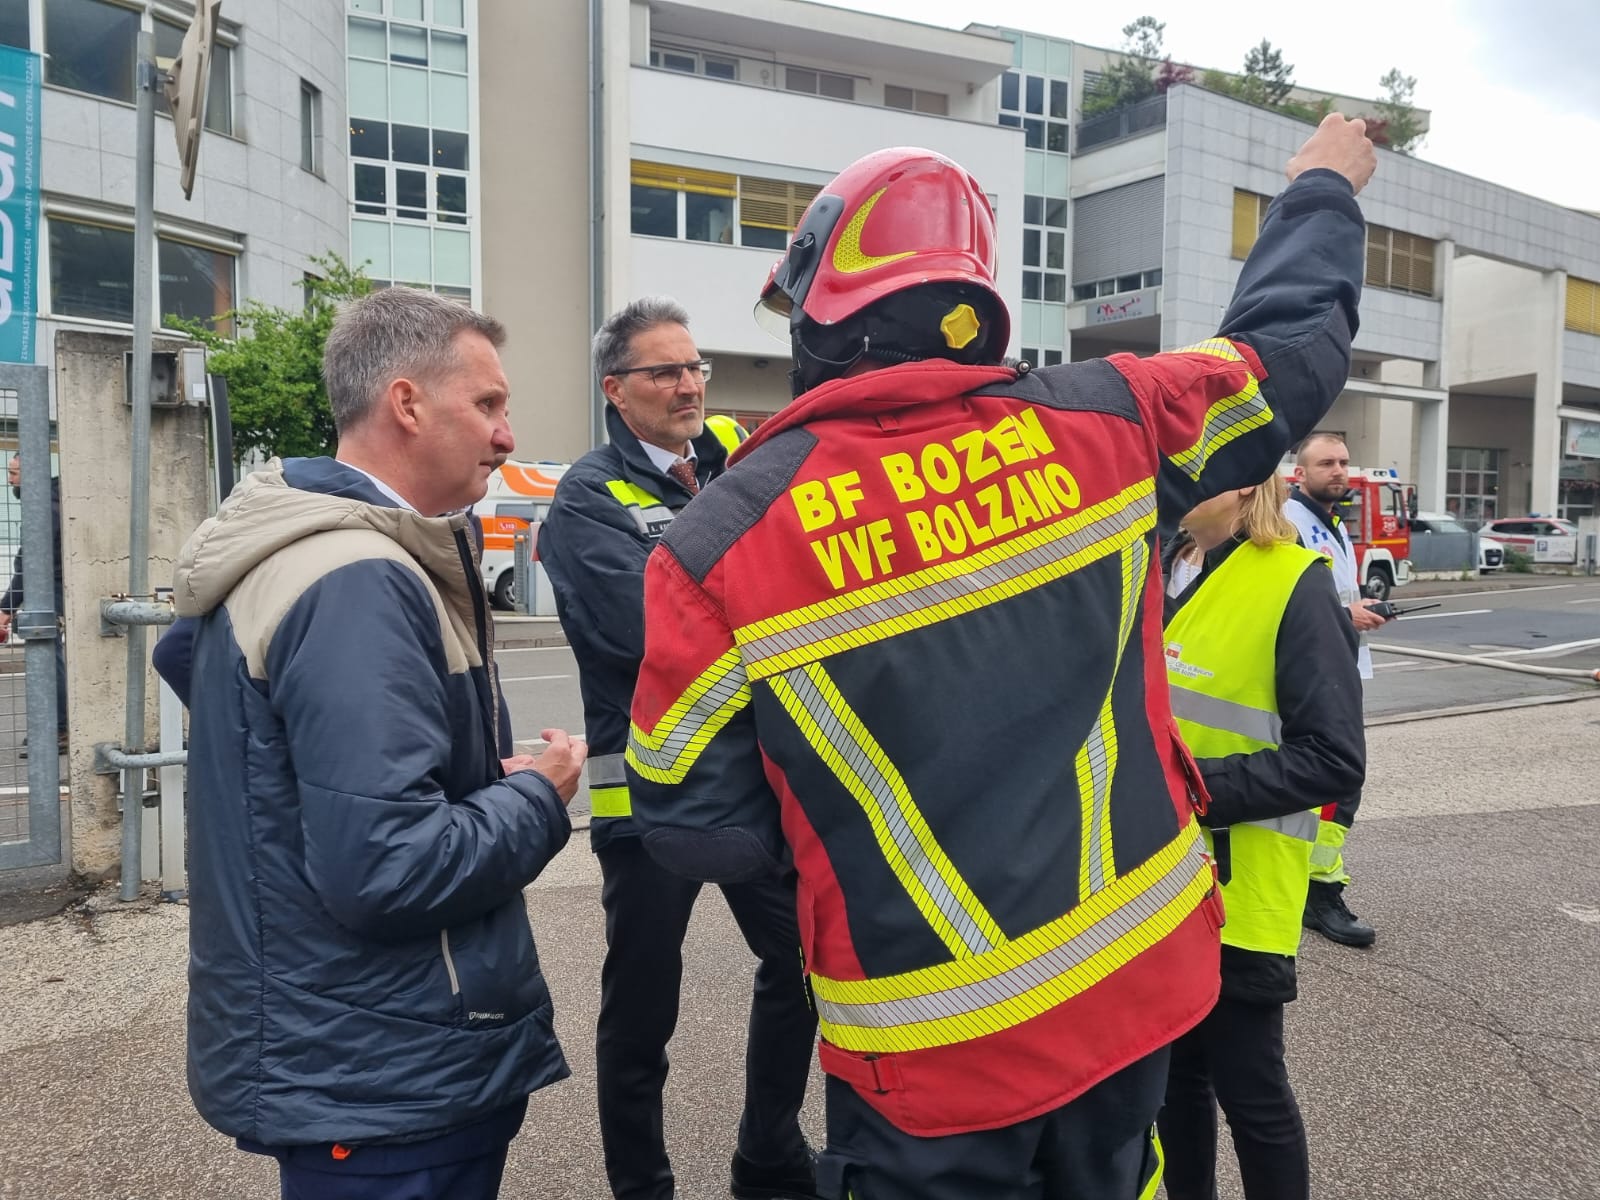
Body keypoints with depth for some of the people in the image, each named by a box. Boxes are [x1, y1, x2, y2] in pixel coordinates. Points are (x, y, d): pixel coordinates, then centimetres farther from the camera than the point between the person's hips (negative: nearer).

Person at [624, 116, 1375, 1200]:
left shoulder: (722, 544, -17)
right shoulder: (1101, 425, -11)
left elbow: (700, 828, -10)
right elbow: (1291, 345, 8)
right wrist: (1324, 186, 27)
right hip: (1134, 984, 4)